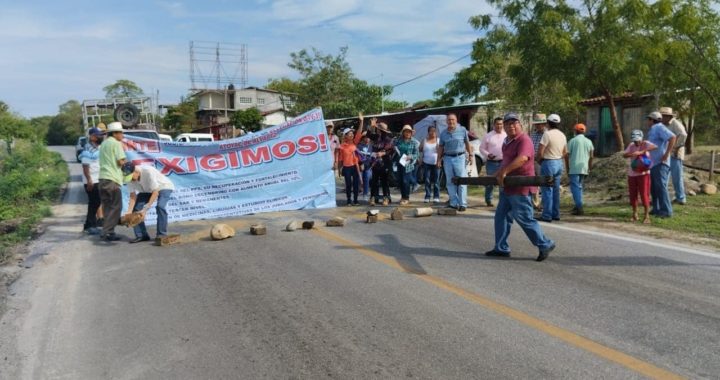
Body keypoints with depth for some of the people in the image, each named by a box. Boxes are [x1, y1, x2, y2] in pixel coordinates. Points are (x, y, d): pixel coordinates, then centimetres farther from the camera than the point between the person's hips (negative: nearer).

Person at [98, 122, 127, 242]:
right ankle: (107, 232, -8)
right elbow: (121, 161, -14)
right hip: (112, 179, -9)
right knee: (115, 207, -5)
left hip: (102, 178, 9)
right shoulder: (116, 143, -6)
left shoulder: (103, 144, 21)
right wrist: (125, 163, 7)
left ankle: (107, 231, 14)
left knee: (107, 207, 12)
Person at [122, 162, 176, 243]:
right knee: (135, 208, -10)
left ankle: (161, 234, -19)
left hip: (163, 187, -6)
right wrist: (129, 212, -30)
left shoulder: (148, 171, -38)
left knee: (160, 206, -30)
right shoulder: (130, 177, -19)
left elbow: (155, 192, -36)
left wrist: (145, 209, -40)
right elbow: (133, 196, -16)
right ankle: (141, 235, -1)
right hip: (147, 190, 6)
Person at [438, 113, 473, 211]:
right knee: (450, 182, 4)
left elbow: (467, 143, 7)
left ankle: (463, 204, -2)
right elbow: (441, 147, 14)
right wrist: (439, 159, 8)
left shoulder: (462, 130, 2)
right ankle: (454, 203, 11)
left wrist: (470, 155, 4)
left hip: (460, 157, -3)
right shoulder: (443, 133, 9)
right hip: (447, 158, 3)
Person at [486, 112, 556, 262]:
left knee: (525, 219, -5)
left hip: (520, 188, -10)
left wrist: (504, 172, -33)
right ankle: (501, 248, 21)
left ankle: (545, 245, 8)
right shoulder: (507, 142, 16)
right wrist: (498, 174, 20)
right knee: (501, 217, 12)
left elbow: (522, 158, -33)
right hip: (507, 188, 10)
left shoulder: (524, 140, -15)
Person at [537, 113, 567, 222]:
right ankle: (556, 214, 18)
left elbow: (540, 152, -18)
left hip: (548, 163, -7)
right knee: (556, 189, 13)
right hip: (559, 163, 7)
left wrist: (540, 159, 0)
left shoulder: (547, 134, -15)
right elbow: (565, 152, 16)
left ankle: (547, 215, -2)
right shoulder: (562, 135, 9)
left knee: (547, 189, -4)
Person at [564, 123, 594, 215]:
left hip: (574, 168, -5)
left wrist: (567, 168, 4)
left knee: (575, 187, -7)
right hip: (584, 168, 5)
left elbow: (567, 156, -5)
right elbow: (591, 157, 6)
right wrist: (589, 168, 15)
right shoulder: (589, 141, 8)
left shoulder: (572, 141, -3)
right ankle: (578, 206, 20)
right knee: (579, 186, 18)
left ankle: (579, 208, -17)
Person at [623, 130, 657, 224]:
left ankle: (647, 216, 1)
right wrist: (631, 154, -25)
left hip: (643, 173, -5)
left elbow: (655, 147, -27)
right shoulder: (631, 145, 6)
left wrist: (641, 152, -34)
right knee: (633, 195, 9)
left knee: (644, 195, -5)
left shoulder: (645, 144, -8)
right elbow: (624, 155, -4)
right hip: (632, 174, 5)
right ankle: (635, 214, 23)